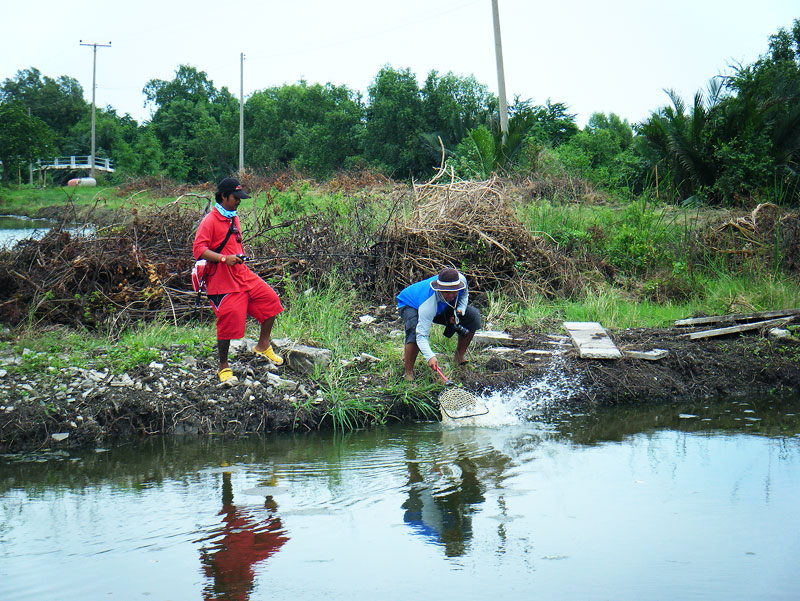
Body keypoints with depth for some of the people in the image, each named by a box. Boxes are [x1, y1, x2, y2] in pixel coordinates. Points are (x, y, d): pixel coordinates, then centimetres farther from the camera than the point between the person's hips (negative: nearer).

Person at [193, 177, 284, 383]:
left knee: (270, 300, 4)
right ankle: (223, 367, 9)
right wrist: (224, 258, -30)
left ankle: (263, 346, 21)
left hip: (243, 276, 8)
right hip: (222, 281, -8)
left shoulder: (233, 219, 16)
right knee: (228, 322, -8)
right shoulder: (210, 221, -13)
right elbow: (199, 250, -22)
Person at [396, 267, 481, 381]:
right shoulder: (429, 303, -46)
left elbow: (464, 295, -2)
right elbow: (422, 334, -48)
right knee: (416, 332, -38)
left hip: (441, 309, 6)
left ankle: (459, 357, 7)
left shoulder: (461, 279, -31)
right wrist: (430, 357, -62)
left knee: (473, 316, -10)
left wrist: (459, 312, -21)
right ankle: (407, 372, -21)